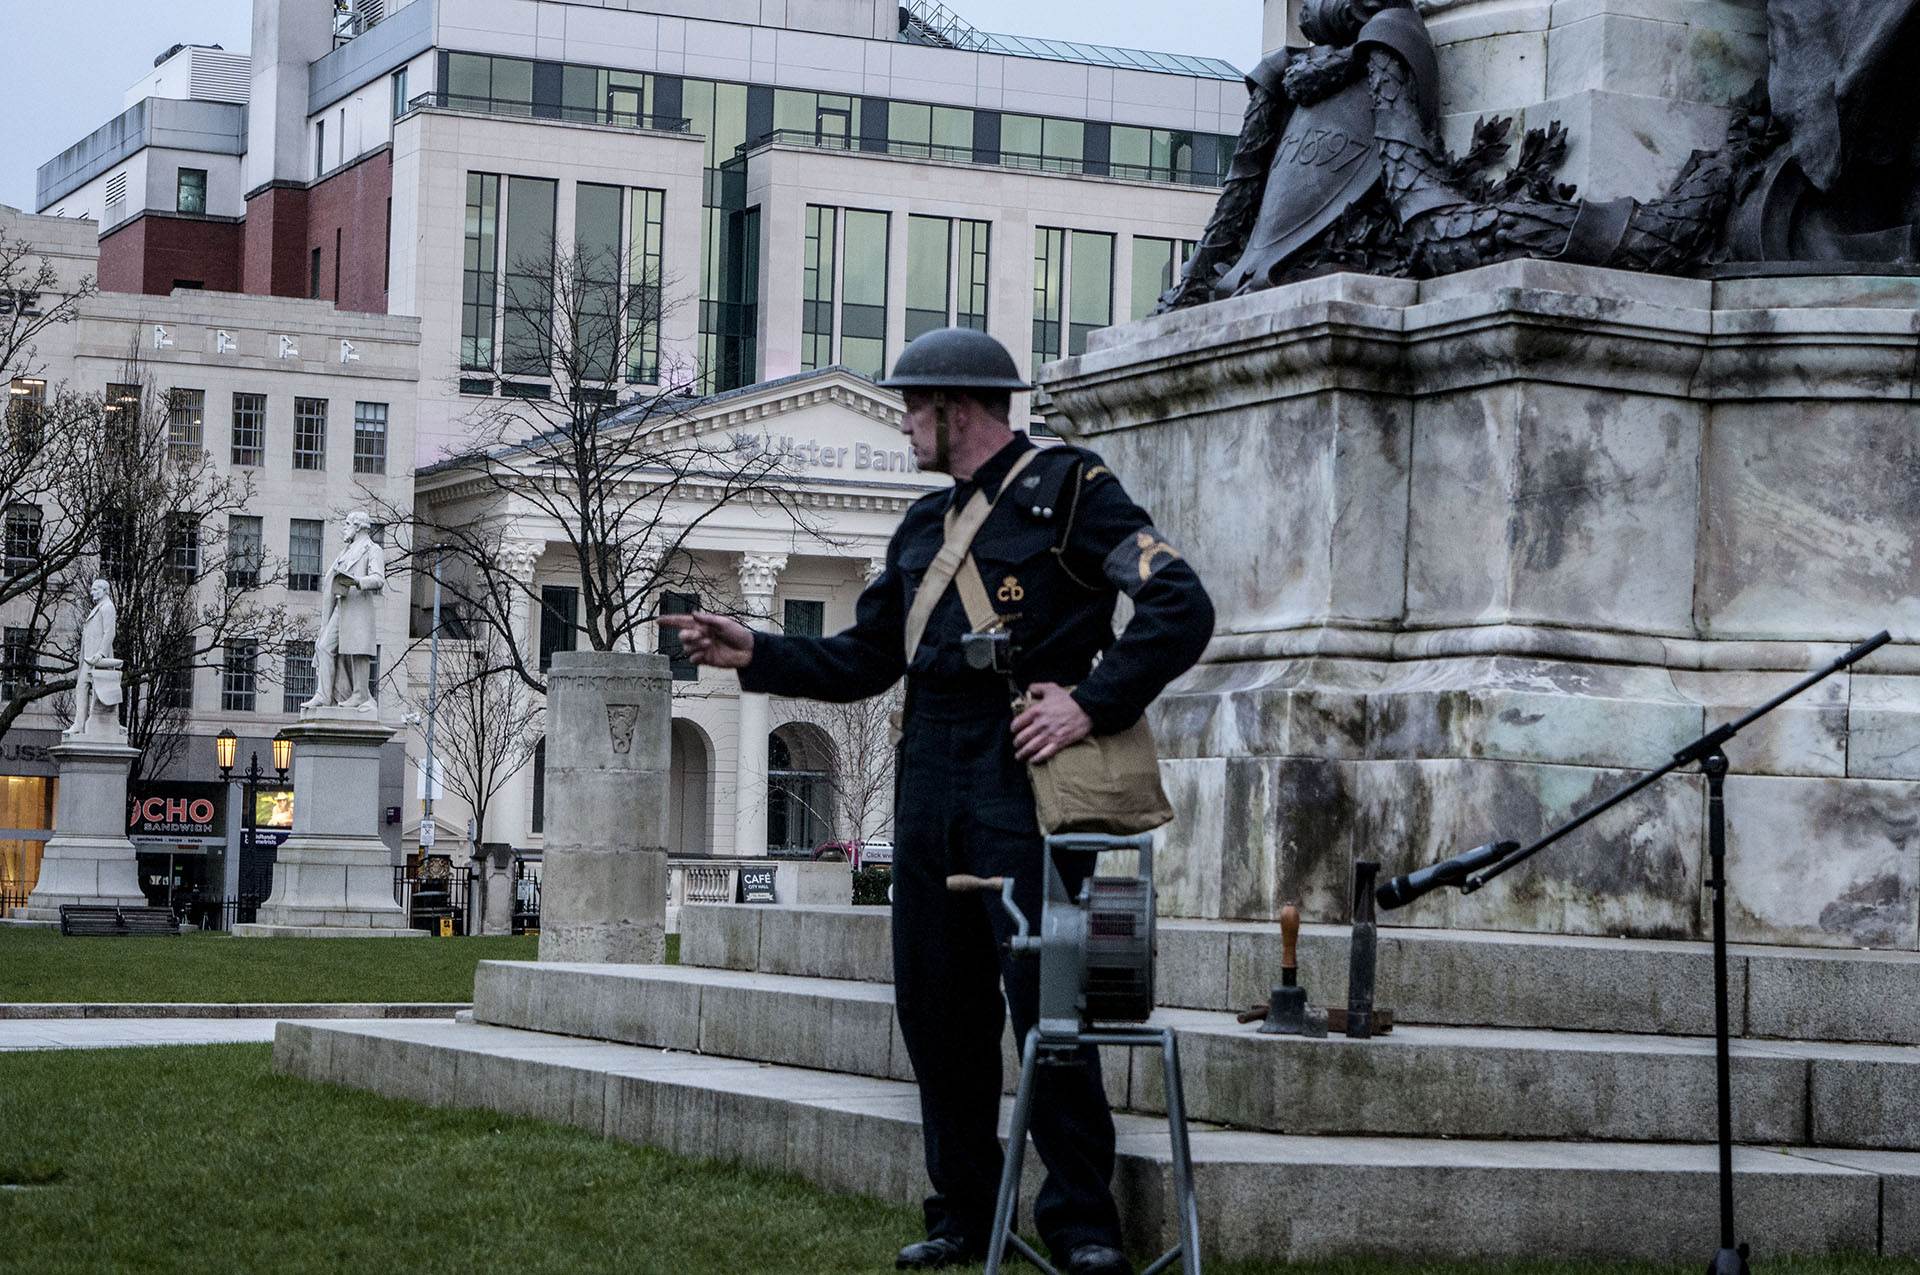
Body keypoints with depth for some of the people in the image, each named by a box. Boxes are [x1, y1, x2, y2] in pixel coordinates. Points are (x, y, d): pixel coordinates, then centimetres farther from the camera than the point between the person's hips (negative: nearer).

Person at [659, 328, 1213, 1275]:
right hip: (930, 780, 7)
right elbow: (865, 659, 20)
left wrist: (1091, 702, -17)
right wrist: (753, 655, 9)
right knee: (937, 1001, 6)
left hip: (1020, 775, -7)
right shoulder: (924, 525, 19)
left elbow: (1181, 607, -10)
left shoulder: (1071, 490, -2)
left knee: (1046, 998, -8)